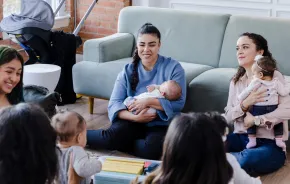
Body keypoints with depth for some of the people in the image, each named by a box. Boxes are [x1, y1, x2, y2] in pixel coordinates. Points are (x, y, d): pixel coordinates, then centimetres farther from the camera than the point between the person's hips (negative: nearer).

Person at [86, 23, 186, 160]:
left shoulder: (173, 68, -2)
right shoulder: (128, 71, 5)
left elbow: (179, 103, -12)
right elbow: (114, 104, -4)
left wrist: (148, 102, -22)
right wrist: (135, 117, -23)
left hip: (161, 125, -1)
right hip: (133, 122, 1)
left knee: (151, 149, -35)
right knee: (112, 136, -32)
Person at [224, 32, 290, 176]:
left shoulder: (274, 76, -4)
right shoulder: (236, 82, 12)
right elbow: (228, 117, 5)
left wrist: (254, 120, -13)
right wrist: (245, 104, -15)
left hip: (269, 143, -3)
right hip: (241, 137, 4)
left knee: (249, 159, -37)